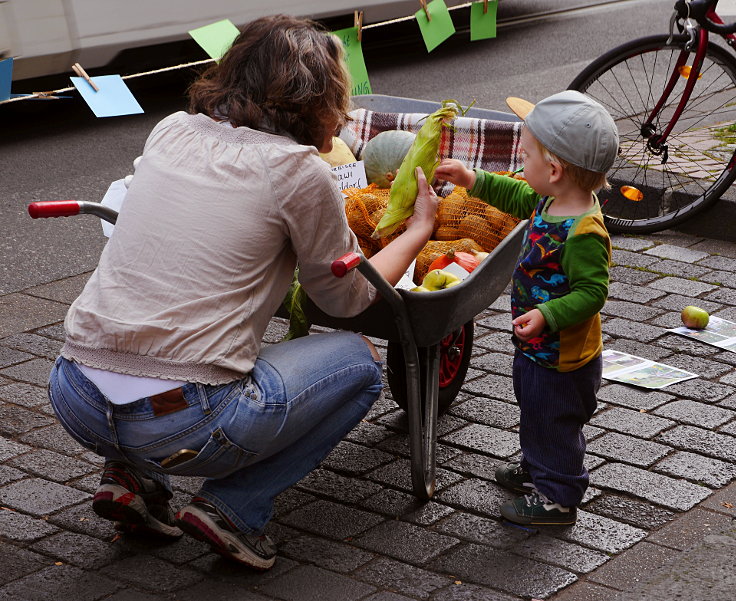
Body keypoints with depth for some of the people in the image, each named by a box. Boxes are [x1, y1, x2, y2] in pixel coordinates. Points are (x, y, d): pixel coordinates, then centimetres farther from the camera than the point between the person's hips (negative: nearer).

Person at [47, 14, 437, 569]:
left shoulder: (171, 130, 11)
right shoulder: (297, 169, -5)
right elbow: (347, 298, 10)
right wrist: (420, 229, 24)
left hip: (73, 398, 6)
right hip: (182, 427, -6)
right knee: (360, 359, 16)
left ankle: (134, 475, 18)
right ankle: (234, 507, 5)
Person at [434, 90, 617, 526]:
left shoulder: (583, 233, -33)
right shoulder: (552, 203, -4)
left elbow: (592, 292, -30)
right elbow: (518, 198, 17)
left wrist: (547, 315, -39)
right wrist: (473, 180, 15)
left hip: (562, 359, -10)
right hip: (537, 348, 10)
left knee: (554, 422, 8)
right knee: (536, 413, 28)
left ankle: (557, 498, 25)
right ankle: (536, 468, 50)